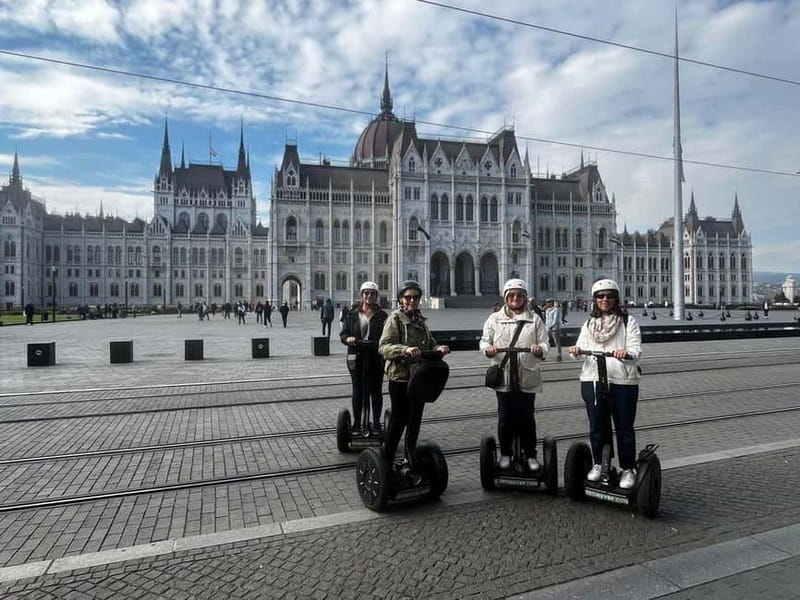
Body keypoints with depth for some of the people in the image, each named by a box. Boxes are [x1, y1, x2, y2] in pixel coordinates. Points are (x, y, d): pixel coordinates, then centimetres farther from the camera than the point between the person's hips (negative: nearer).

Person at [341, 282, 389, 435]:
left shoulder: (382, 315, 3)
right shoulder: (352, 314, 6)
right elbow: (343, 334, 5)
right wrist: (348, 339, -17)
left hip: (376, 358, -1)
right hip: (357, 358, 1)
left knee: (376, 391, 8)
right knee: (358, 391, 7)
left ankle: (376, 423, 19)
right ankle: (357, 423, 18)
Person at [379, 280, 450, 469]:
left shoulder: (420, 319, 13)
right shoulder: (395, 318, -10)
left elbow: (429, 343, 18)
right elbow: (383, 347, -19)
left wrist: (438, 348, -4)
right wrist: (405, 349, -35)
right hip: (400, 378, -7)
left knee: (414, 420, 16)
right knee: (399, 420, 0)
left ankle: (411, 461, 30)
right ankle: (387, 460, 17)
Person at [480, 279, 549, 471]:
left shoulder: (535, 319, 6)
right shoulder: (495, 319, 6)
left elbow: (544, 343, 3)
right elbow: (484, 340, 6)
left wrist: (539, 349, -20)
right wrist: (488, 348, -17)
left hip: (527, 377, 0)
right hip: (503, 376, 0)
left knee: (526, 417, 6)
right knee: (505, 418, 8)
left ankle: (530, 455, 22)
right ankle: (505, 454, 23)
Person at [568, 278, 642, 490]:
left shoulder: (628, 321, 2)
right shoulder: (589, 323, 14)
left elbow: (635, 349, -8)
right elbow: (582, 347, 7)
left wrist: (626, 353, -30)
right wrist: (576, 350, -17)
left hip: (622, 381, -3)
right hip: (592, 380, 3)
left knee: (624, 428, 5)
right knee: (597, 426, 12)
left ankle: (628, 469, 20)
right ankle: (599, 464, 28)